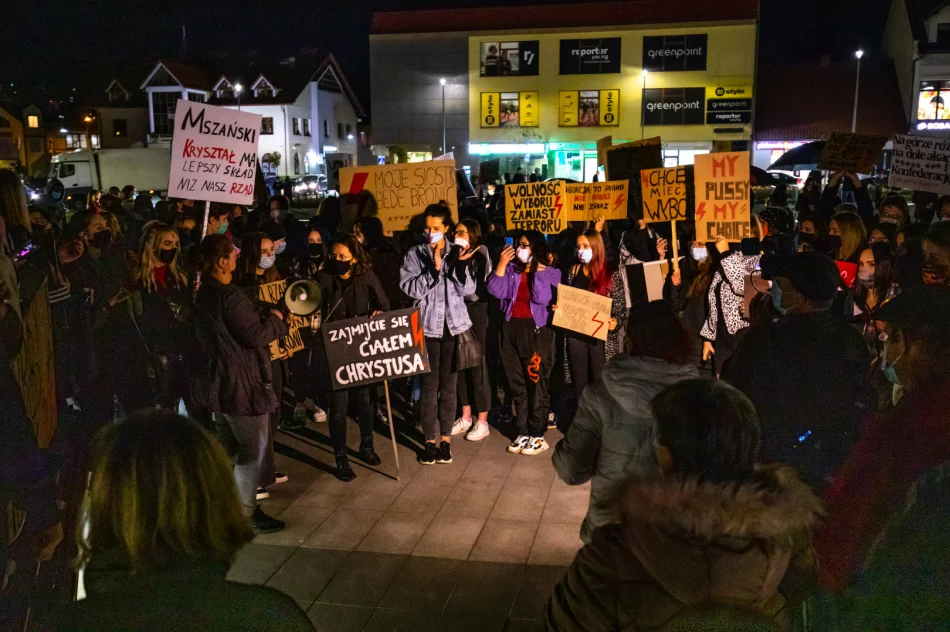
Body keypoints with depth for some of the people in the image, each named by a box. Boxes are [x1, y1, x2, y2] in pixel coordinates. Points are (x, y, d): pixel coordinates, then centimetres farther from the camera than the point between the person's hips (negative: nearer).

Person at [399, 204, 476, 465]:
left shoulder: (457, 253, 5)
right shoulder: (415, 255, 0)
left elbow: (469, 290, -3)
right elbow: (411, 289, -13)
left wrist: (461, 265, -17)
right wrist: (434, 268, -22)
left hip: (454, 326, 2)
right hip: (427, 327, -2)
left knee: (449, 385, 9)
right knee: (429, 386, 2)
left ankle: (445, 438, 19)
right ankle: (430, 440, 13)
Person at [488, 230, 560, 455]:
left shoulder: (551, 273, 0)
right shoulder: (511, 269, 9)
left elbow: (543, 298, -16)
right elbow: (496, 291, -5)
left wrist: (538, 271, -11)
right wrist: (501, 264, -9)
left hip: (538, 331, -4)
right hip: (512, 330, 4)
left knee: (536, 383, -1)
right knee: (517, 384, 9)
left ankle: (537, 435, 8)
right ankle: (522, 432, 18)